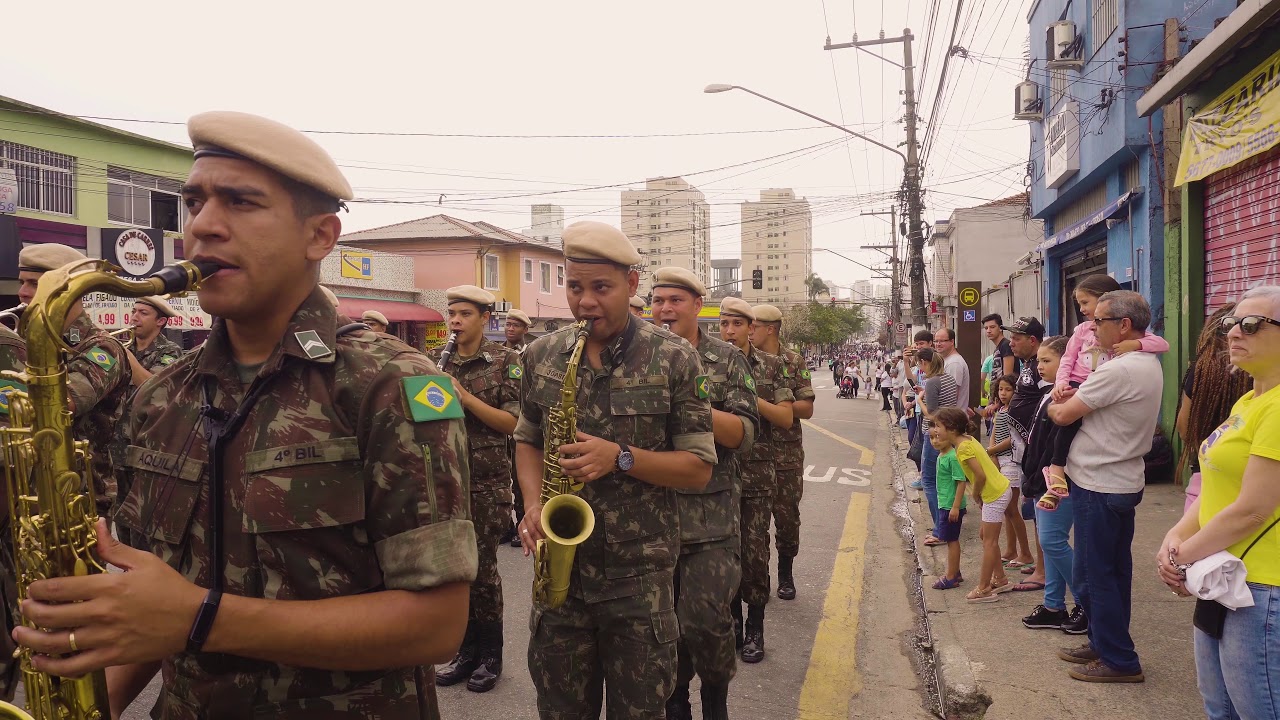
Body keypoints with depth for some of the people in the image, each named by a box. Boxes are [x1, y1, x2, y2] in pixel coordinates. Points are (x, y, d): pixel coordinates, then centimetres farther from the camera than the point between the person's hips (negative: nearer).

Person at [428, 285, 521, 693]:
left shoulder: (505, 362, -4)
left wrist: (467, 398, -19)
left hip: (486, 481, -4)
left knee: (482, 567, 2)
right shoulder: (434, 360, 8)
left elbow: (511, 423, -10)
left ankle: (490, 656, 18)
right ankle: (467, 650, 25)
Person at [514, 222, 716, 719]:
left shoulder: (674, 359, -7)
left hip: (640, 571, -3)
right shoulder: (540, 356, 4)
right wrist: (534, 502, -4)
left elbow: (699, 468, -5)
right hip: (559, 563, 3)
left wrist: (621, 457, -20)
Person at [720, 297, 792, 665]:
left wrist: (752, 398, -15)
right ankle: (733, 619, 24)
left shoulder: (771, 365, 3)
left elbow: (786, 417, -1)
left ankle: (755, 629, 11)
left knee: (754, 549, -2)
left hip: (758, 472, -1)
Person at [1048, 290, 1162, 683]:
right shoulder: (1150, 364, 9)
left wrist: (1053, 404, 5)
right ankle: (1105, 644, 30)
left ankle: (1119, 660, 10)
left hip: (1099, 487, -10)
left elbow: (1063, 415, -16)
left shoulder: (1118, 371, -23)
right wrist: (1073, 397, -3)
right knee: (1114, 571, 18)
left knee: (1093, 574, 1)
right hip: (1126, 482, 10)